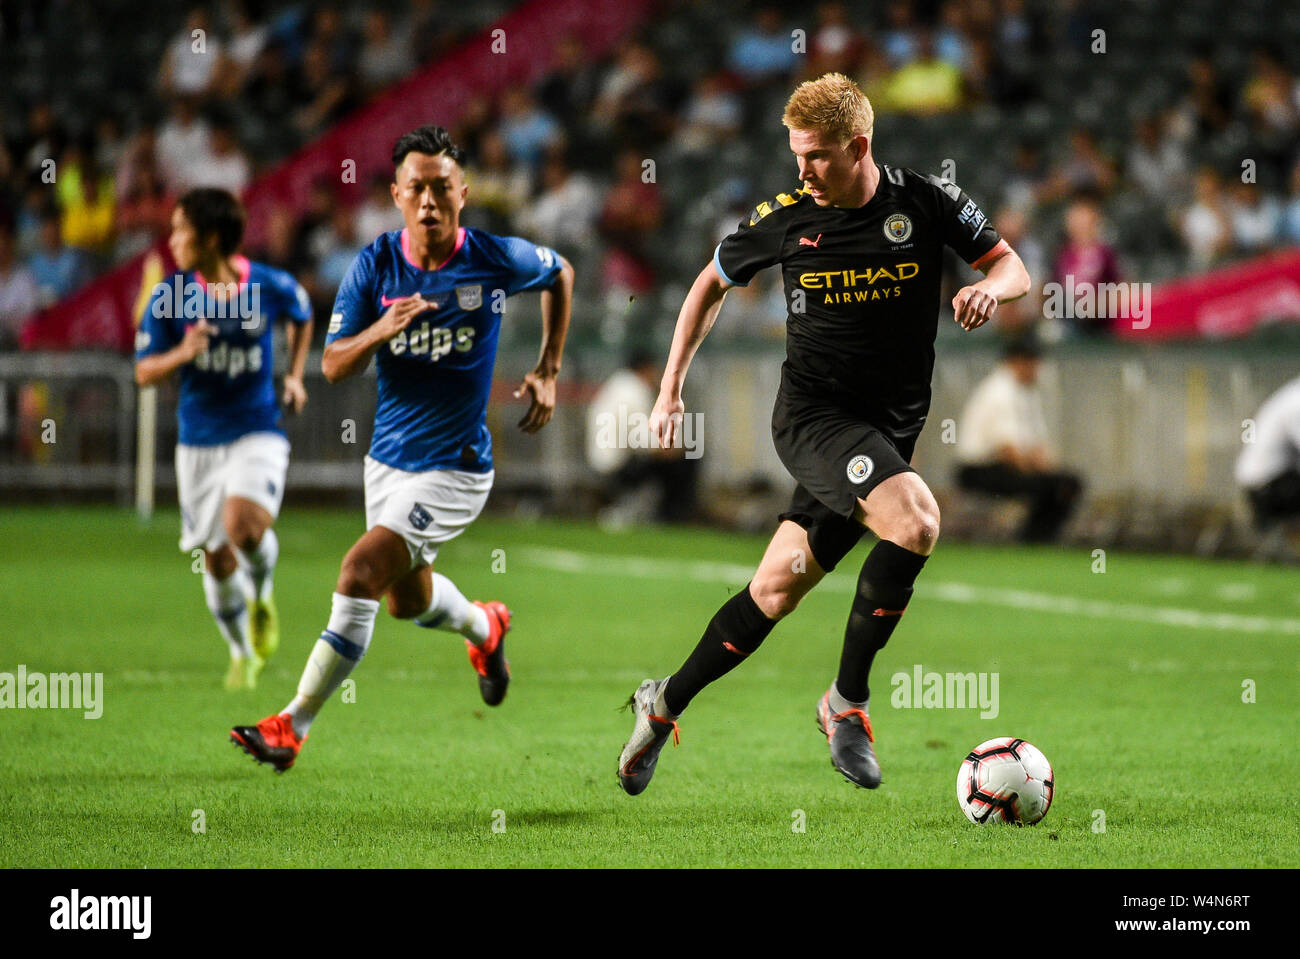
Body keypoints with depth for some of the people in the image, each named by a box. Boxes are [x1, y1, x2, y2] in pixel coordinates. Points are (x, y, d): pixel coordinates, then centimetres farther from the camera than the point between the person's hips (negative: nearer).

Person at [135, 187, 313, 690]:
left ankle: (262, 592, 6)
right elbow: (144, 371, -6)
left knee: (244, 526, -27)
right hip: (200, 439, 2)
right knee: (218, 562, 6)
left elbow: (302, 319, 16)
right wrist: (182, 354, -25)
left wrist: (294, 375, 7)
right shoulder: (170, 297, -8)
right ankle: (243, 653, 30)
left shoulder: (272, 287, -8)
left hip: (258, 432, -2)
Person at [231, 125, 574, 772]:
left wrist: (547, 371, 7)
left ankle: (292, 726, -15)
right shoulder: (375, 266, -7)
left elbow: (561, 275, 11)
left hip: (455, 467, -5)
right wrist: (381, 331, -28)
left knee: (361, 574, -20)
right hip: (388, 457, 5)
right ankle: (484, 627, 57)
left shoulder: (497, 259, -12)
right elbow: (333, 366, -7)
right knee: (407, 598, 23)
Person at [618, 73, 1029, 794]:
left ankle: (665, 705, 23)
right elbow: (712, 282, 12)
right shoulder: (785, 217, -3)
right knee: (916, 521, -28)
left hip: (890, 428, 3)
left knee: (778, 588, 4)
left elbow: (1011, 266, 3)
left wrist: (990, 288, -22)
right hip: (813, 415, -3)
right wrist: (670, 389, 10)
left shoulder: (925, 202, -3)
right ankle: (847, 701, -14)